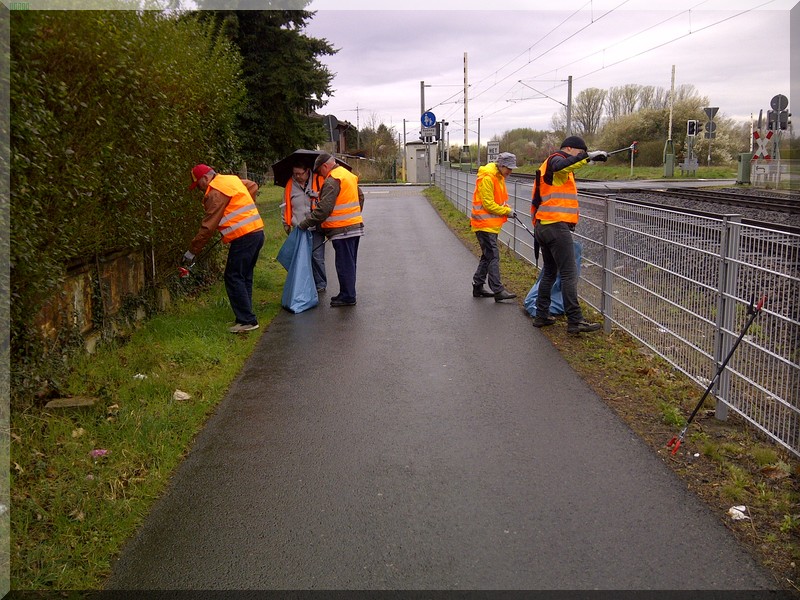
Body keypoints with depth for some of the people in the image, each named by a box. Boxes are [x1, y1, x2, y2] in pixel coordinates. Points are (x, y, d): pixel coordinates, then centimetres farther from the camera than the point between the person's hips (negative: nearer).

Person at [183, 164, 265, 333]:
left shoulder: (216, 192, -11)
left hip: (244, 236, -10)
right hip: (257, 232, 10)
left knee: (234, 278, -5)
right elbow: (253, 186, 31)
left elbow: (208, 226, -13)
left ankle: (247, 320, -6)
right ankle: (246, 317, 16)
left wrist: (192, 251, -7)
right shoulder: (232, 179, 16)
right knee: (244, 277, 14)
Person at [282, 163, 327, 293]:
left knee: (317, 257, -4)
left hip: (316, 228, -3)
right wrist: (287, 225, 17)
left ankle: (320, 284, 9)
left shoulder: (318, 181, -3)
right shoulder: (290, 185, 8)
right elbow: (286, 207, 17)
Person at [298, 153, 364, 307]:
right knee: (349, 264, 16)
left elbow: (323, 208, -21)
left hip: (342, 229, -10)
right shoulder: (348, 175, 15)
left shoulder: (332, 180, -16)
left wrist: (306, 223, -14)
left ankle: (347, 297, 3)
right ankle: (348, 293, 24)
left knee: (344, 264, -3)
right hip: (355, 227, 10)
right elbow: (360, 197, 23)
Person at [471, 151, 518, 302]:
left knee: (488, 256, 13)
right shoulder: (487, 178, -18)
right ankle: (498, 290, -12)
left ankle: (478, 286, 22)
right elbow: (488, 204, -20)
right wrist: (506, 211, -14)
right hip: (484, 224, -10)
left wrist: (508, 209, 6)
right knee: (493, 256, -11)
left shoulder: (499, 177, 13)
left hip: (492, 224, 10)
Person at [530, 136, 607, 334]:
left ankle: (541, 316, 21)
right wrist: (588, 156, -32)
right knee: (569, 274, -9)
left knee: (549, 272, 17)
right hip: (556, 226, -10)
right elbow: (560, 166, -32)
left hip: (543, 227, 10)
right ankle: (575, 321, -10)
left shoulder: (547, 166, 26)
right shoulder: (555, 158, -5)